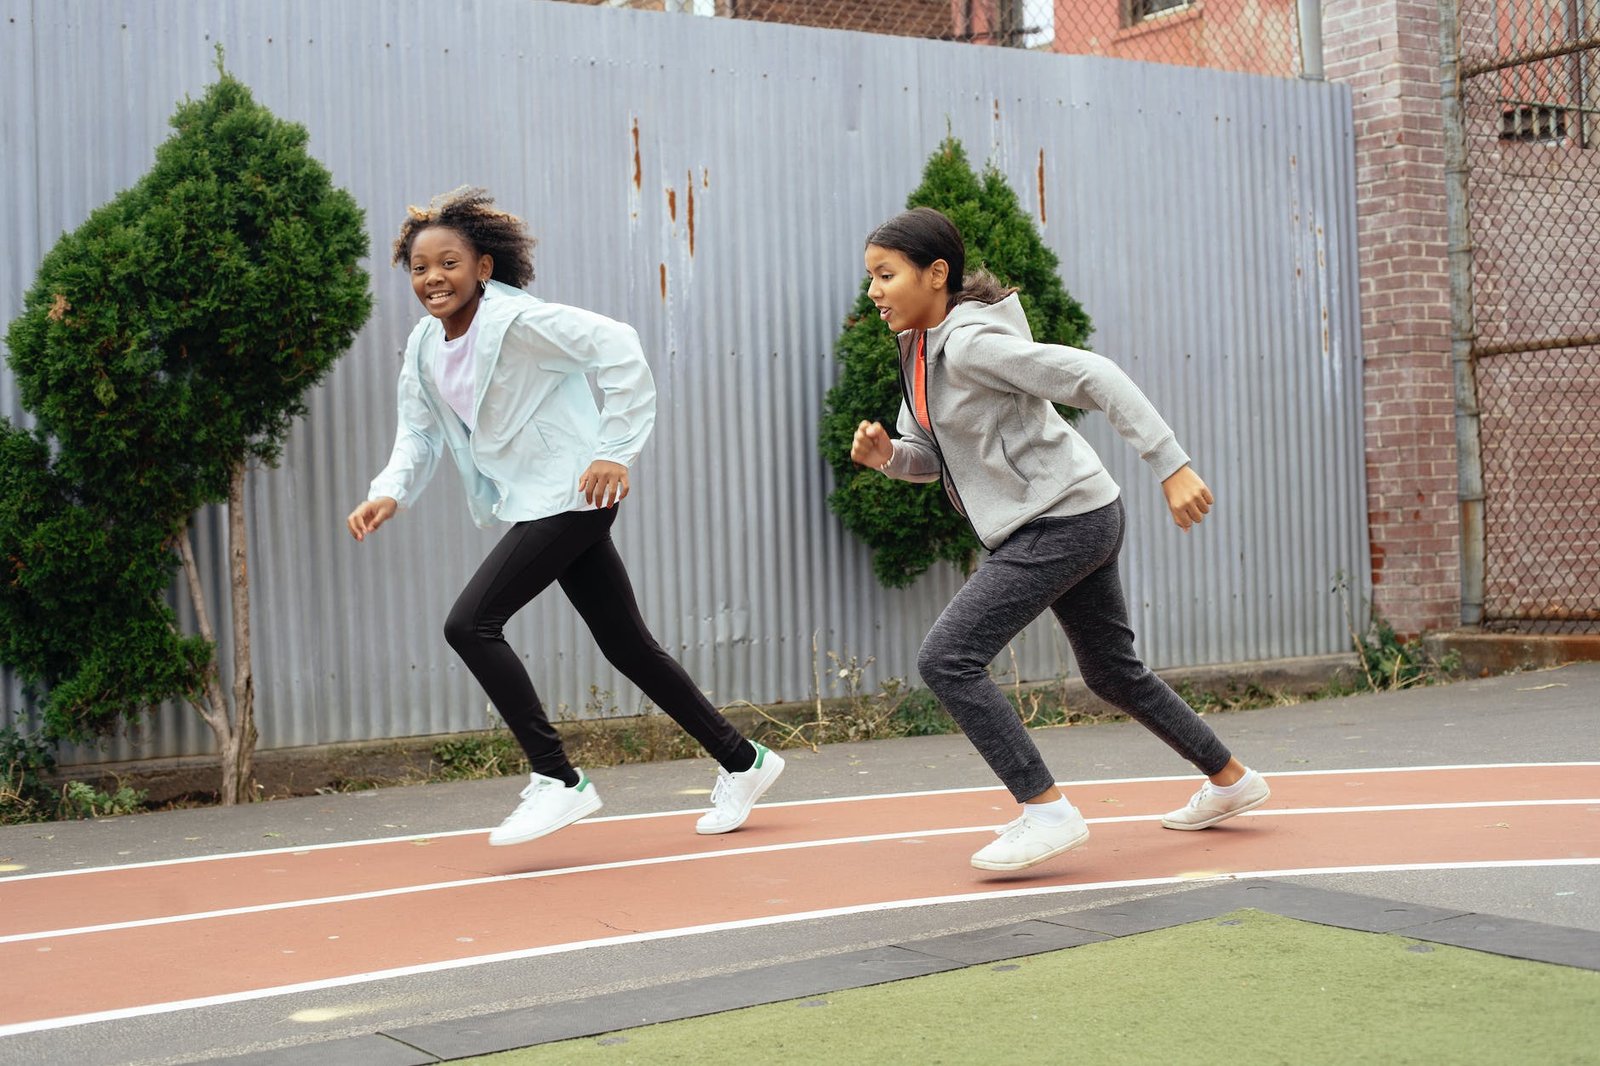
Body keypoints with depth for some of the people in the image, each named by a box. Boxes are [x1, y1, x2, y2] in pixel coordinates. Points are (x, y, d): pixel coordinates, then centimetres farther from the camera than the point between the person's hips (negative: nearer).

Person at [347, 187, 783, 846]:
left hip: (571, 494, -9)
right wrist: (390, 492, -7)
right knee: (627, 646, 12)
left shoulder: (517, 321, -16)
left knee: (470, 624, -16)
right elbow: (419, 432, 13)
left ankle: (557, 780, -8)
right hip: (533, 505, 9)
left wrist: (615, 450, -22)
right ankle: (741, 762, 24)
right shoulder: (423, 347, 9)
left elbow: (618, 347, -20)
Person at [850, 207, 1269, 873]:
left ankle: (1046, 811, -9)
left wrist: (1172, 468, -28)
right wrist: (888, 454, -8)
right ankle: (1230, 781, 38)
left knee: (946, 660, -14)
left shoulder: (971, 343, -20)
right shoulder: (920, 350, 8)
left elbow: (1095, 377, -24)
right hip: (1074, 521, 10)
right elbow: (935, 456, 15)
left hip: (1064, 520, -10)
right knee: (1113, 673, 23)